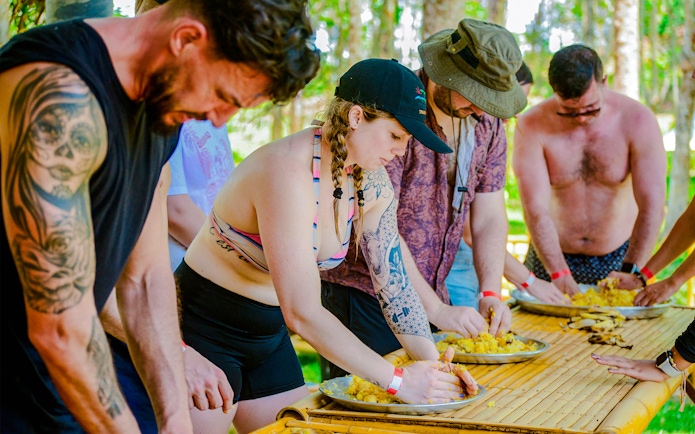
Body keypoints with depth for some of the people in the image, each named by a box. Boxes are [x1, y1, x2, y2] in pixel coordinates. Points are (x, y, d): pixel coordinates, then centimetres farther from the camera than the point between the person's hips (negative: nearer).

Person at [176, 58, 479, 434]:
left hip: (269, 334, 8)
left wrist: (434, 364, -11)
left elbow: (394, 284, 2)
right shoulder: (289, 171, -29)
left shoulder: (371, 182, -5)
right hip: (205, 330, -7)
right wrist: (398, 380, -29)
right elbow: (302, 313, -32)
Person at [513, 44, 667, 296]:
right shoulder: (532, 126, -15)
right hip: (551, 257, 0)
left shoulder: (637, 121, -13)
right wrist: (559, 275, -28)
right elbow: (535, 208, -20)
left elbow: (652, 206, -17)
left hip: (619, 257, 0)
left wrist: (629, 272, -27)